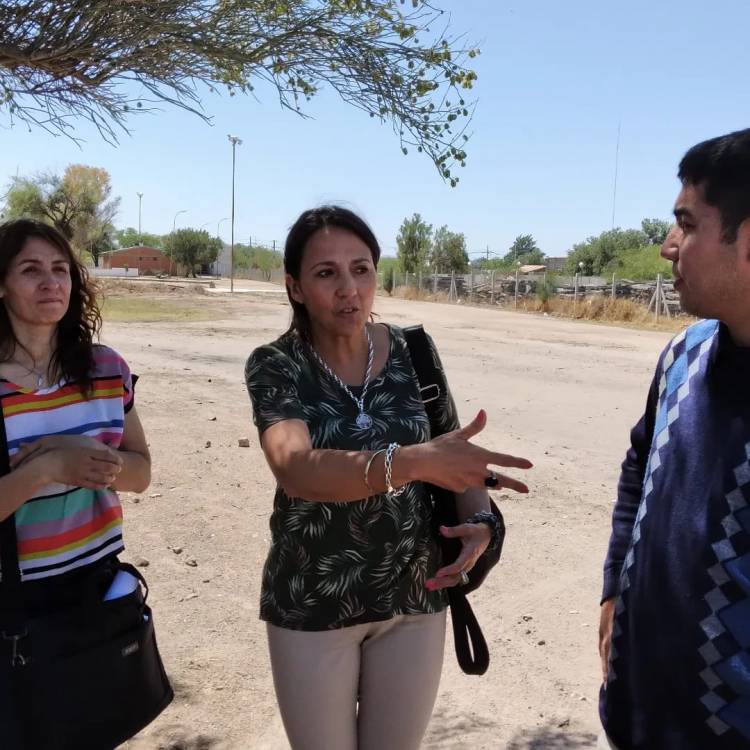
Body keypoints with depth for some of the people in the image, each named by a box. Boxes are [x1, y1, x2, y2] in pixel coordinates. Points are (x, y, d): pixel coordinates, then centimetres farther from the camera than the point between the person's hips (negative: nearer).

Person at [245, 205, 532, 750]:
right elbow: (297, 470, -32)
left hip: (414, 598, 3)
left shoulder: (412, 352, -6)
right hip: (311, 604, -2)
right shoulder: (275, 365, -14)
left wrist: (480, 521, -17)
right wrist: (412, 461, -47)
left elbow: (457, 452, 3)